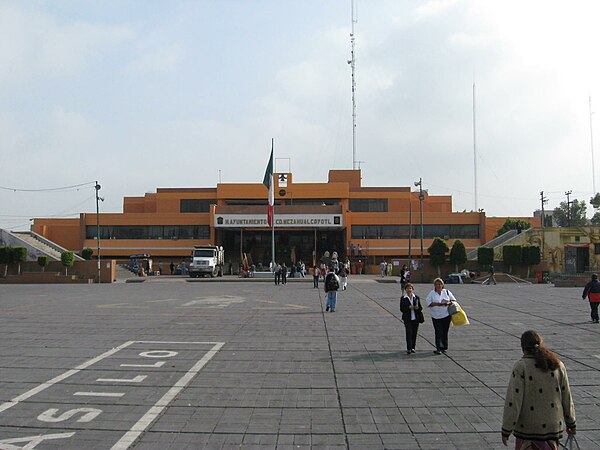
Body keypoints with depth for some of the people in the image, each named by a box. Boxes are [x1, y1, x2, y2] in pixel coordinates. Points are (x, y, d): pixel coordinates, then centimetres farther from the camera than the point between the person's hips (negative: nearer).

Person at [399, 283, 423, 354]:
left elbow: (421, 307, 6)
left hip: (416, 318, 3)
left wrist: (417, 308, -17)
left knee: (414, 333, 7)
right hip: (407, 318, -2)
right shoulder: (403, 298, 2)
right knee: (409, 333, -11)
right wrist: (409, 307, -19)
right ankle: (408, 349, -13)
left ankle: (412, 347, 21)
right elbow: (401, 309, -2)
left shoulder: (416, 297, 7)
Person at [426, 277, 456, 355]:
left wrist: (449, 303, -9)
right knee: (438, 332, -8)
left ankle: (444, 347, 17)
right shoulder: (432, 293, 3)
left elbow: (454, 300, 12)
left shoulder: (447, 292, 8)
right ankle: (439, 348, -7)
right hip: (436, 316, -1)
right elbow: (429, 303, -5)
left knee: (445, 332, 6)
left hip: (446, 316, 2)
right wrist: (438, 304, -15)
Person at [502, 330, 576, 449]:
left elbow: (513, 400, -15)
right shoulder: (558, 365, 0)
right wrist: (571, 424, 19)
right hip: (554, 425, 4)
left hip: (528, 427, -4)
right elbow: (566, 398, 6)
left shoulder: (521, 367, -14)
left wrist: (506, 430, -10)